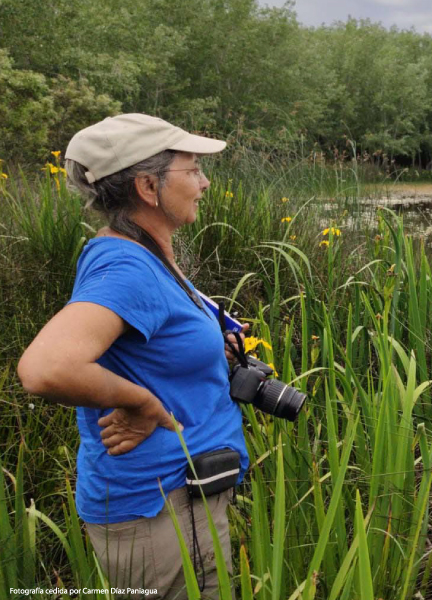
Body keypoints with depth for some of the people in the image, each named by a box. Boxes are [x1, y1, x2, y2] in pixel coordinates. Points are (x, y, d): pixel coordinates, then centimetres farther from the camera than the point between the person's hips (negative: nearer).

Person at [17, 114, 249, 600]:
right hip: (158, 508, -9)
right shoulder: (126, 269, -26)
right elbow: (44, 370, -41)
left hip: (179, 489, 9)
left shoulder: (145, 258, 4)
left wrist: (210, 352, 6)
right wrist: (143, 402, -25)